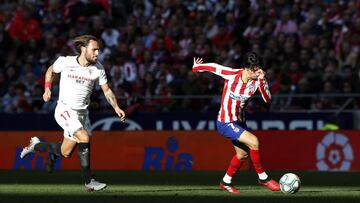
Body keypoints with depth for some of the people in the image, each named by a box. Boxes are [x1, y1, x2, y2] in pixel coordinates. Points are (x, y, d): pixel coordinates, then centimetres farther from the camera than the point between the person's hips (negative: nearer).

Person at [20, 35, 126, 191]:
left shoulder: (98, 68, -3)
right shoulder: (65, 62, -10)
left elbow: (107, 90, 4)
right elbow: (50, 71, 11)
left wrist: (116, 107, -10)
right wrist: (47, 89, 1)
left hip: (82, 113, 5)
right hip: (65, 110, -5)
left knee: (65, 153, 4)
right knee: (84, 138, -25)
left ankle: (36, 145, 32)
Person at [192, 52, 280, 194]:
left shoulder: (257, 81, -10)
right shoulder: (232, 74, -21)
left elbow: (267, 99, -18)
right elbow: (213, 67, -8)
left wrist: (262, 80, -28)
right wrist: (196, 67, 7)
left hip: (239, 121, 7)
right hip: (225, 123, -7)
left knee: (242, 154, 19)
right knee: (253, 141, -23)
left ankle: (226, 182, 41)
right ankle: (263, 177, -10)